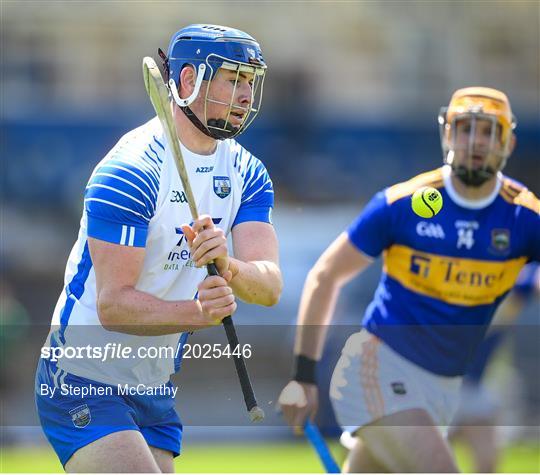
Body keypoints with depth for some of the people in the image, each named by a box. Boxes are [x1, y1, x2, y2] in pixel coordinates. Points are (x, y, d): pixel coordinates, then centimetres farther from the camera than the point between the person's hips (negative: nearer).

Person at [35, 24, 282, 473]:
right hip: (83, 384, -8)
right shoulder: (132, 169, -19)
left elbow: (270, 286, -11)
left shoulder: (246, 173, 4)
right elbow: (113, 305, -24)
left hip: (156, 387, 8)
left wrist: (229, 269, -34)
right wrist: (199, 312, -39)